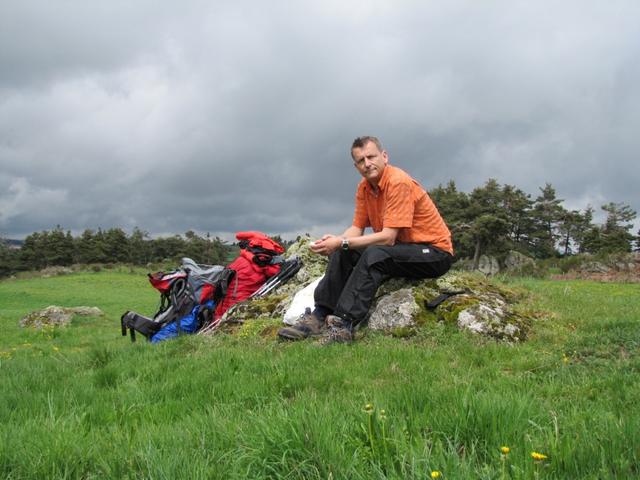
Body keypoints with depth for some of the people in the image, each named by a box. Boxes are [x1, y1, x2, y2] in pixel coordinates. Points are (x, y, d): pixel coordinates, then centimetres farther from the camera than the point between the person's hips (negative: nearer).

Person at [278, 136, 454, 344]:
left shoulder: (398, 182, -22)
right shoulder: (365, 186, 3)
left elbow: (388, 238, -26)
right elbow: (357, 228, 4)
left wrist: (342, 243, -27)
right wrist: (335, 240, -18)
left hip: (435, 251, -8)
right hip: (401, 247, 8)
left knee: (374, 254, -32)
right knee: (342, 254, -6)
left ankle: (342, 325, -34)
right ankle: (319, 316, -11)